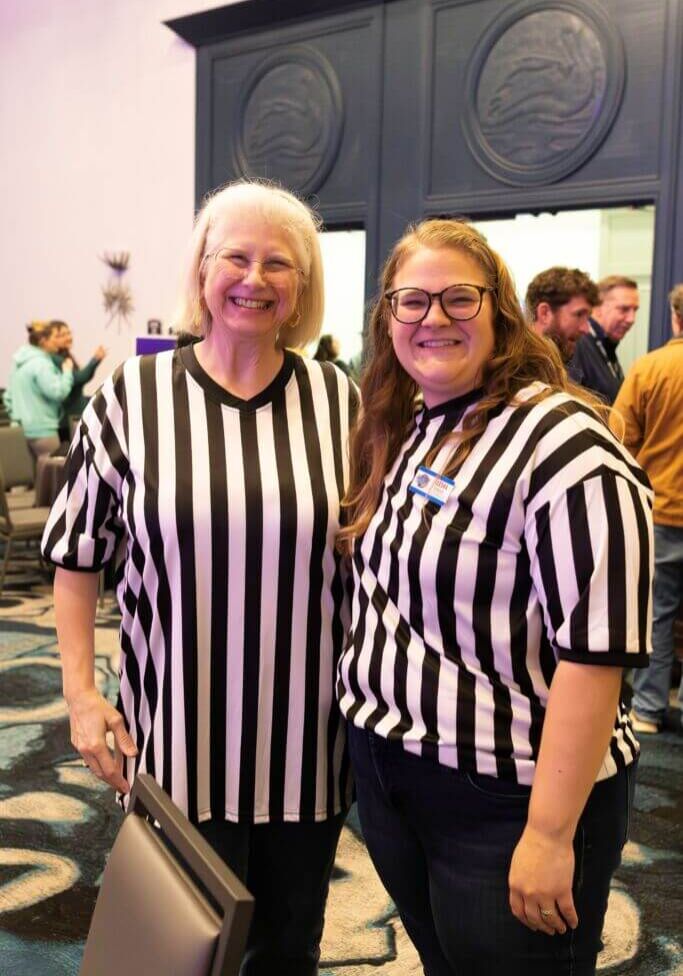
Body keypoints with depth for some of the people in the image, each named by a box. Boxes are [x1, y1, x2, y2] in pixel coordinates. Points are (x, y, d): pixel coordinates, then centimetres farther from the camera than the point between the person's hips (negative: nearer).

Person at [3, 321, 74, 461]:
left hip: (22, 429, 9)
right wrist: (67, 371, -9)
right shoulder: (41, 363, -15)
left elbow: (8, 396, 18)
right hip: (42, 430, -9)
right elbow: (58, 392, -22)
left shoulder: (20, 362, 14)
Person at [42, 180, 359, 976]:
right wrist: (80, 690, -5)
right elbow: (77, 553, 0)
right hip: (180, 731, -1)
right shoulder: (134, 394, -6)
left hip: (307, 733, 2)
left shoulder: (338, 401, -2)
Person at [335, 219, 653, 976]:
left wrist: (550, 834, -23)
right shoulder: (398, 430, 5)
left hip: (505, 799, -7)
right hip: (385, 772, 7)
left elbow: (595, 651, -23)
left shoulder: (561, 441, -20)